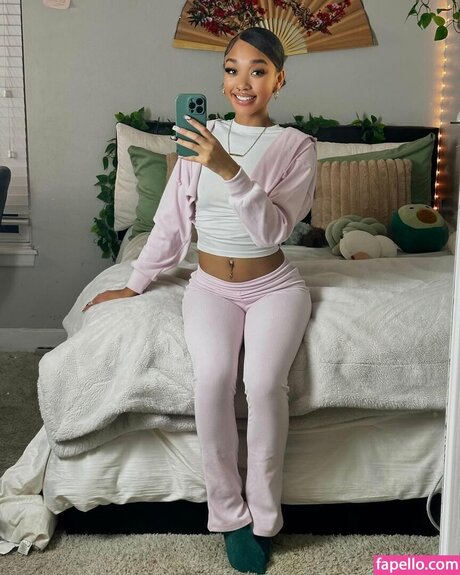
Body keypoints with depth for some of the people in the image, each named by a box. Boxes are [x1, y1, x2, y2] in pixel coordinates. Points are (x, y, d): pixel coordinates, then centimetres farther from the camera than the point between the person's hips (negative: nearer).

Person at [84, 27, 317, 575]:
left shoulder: (296, 146, -4)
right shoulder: (203, 137, 3)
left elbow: (273, 229, -18)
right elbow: (171, 220, 8)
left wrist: (229, 170, -29)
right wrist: (133, 285, 11)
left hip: (274, 285, -1)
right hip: (211, 285, 2)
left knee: (264, 382, -29)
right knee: (212, 377, -28)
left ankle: (263, 517, -7)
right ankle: (230, 514, -8)